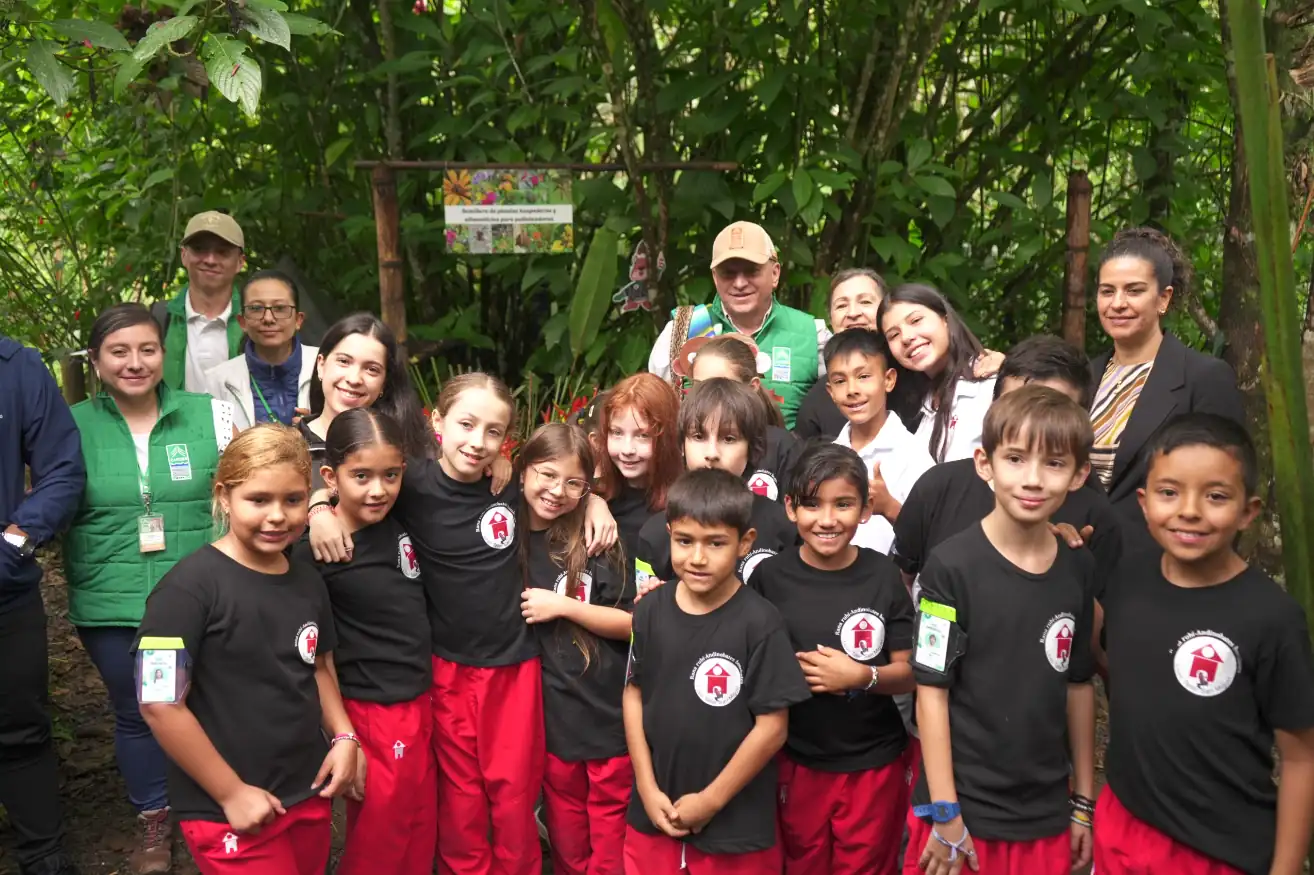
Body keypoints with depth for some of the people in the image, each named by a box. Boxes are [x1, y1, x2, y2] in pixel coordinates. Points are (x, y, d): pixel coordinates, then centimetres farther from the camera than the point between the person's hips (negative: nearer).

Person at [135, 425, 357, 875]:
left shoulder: (307, 581, 4)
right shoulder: (190, 587, -17)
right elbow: (161, 706, -18)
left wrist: (343, 737, 3)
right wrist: (231, 793, -13)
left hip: (310, 795, 6)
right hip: (229, 814, -6)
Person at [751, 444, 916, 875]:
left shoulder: (883, 576, -9)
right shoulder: (770, 577, -9)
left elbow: (911, 674, -5)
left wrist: (862, 676, -22)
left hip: (874, 765, 0)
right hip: (796, 763, 1)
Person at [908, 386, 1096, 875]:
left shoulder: (1079, 570, 0)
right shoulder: (953, 566, -14)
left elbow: (1078, 687, 8)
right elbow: (932, 692, -11)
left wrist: (1083, 803, 11)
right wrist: (945, 814, -12)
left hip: (1047, 817, 4)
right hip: (962, 810, -4)